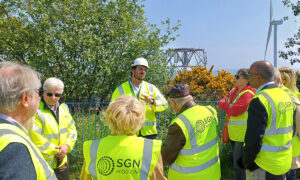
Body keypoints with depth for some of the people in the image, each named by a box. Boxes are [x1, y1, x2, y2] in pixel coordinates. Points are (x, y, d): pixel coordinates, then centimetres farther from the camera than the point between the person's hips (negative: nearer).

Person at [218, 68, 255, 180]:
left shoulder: (248, 93, -17)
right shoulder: (234, 90, 10)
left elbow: (234, 111, -24)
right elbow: (221, 103, 7)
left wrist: (226, 105, -5)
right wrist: (230, 106, -12)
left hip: (243, 134, -9)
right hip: (234, 133, 9)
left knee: (240, 165, -2)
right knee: (236, 161, 19)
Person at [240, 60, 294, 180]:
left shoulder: (259, 101, -22)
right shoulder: (286, 96, 4)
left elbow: (254, 141, -25)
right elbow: (291, 129, 12)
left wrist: (246, 161, -9)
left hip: (263, 168, -8)